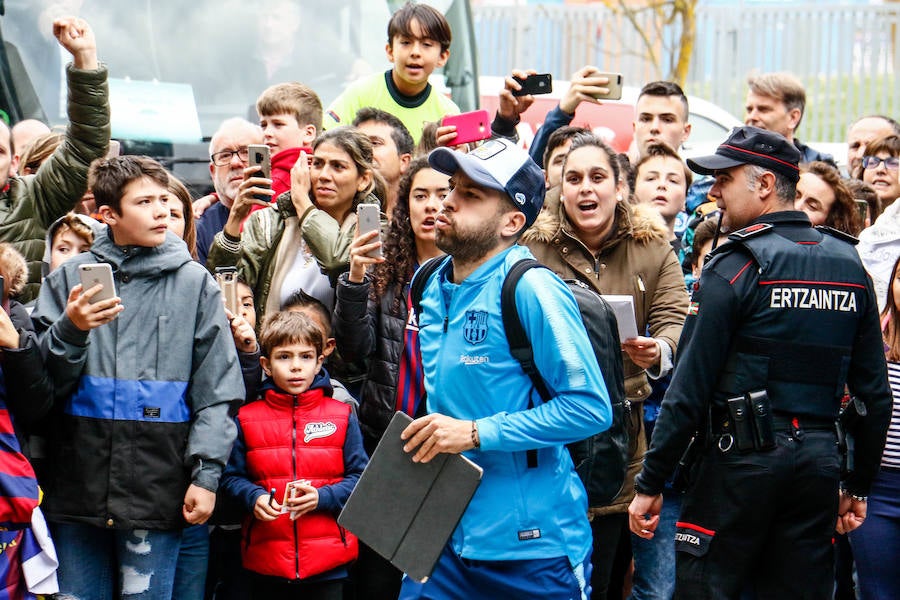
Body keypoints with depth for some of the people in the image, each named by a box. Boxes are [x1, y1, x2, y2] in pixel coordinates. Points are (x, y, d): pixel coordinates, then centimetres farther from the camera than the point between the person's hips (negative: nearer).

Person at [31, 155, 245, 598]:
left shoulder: (194, 283, 4)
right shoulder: (69, 277, 7)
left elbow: (216, 389, 2)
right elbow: (43, 379, 4)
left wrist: (206, 473, -5)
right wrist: (71, 330, -14)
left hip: (157, 488, -1)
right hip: (78, 482, 2)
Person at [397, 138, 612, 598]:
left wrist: (476, 434, -20)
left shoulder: (530, 288, -15)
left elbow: (591, 407, -19)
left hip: (532, 541, -6)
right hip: (447, 534, 7)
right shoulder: (433, 288, 9)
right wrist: (428, 437, 8)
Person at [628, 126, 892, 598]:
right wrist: (858, 484, 20)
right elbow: (874, 391, 12)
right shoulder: (849, 265, 9)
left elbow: (690, 389, -12)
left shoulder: (736, 267, -9)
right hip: (820, 463, 6)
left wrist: (649, 483, -6)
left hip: (741, 460, -6)